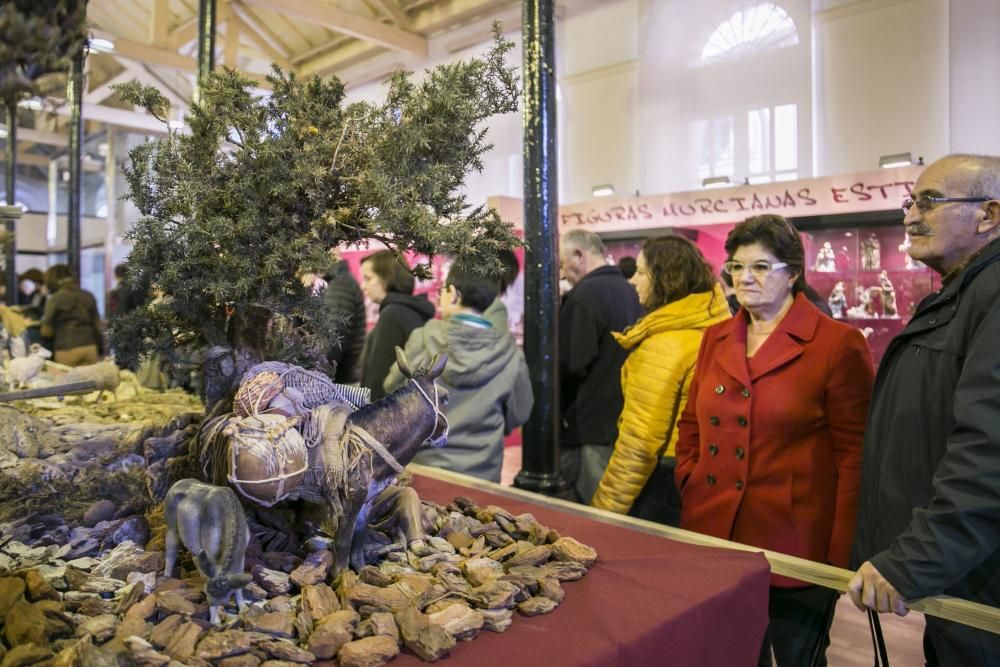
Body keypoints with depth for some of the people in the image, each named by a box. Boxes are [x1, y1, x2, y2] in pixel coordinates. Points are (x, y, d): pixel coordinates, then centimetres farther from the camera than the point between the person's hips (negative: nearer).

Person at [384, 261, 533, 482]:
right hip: (481, 473, 0)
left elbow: (392, 387, 4)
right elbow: (518, 414, 1)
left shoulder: (423, 338, -12)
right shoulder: (510, 352, -11)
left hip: (422, 466, 0)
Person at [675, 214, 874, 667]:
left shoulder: (837, 344, -9)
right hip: (714, 537, 5)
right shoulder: (715, 339, 8)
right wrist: (689, 497, 3)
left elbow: (855, 455, -10)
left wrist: (842, 555, -12)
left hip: (795, 546, -5)